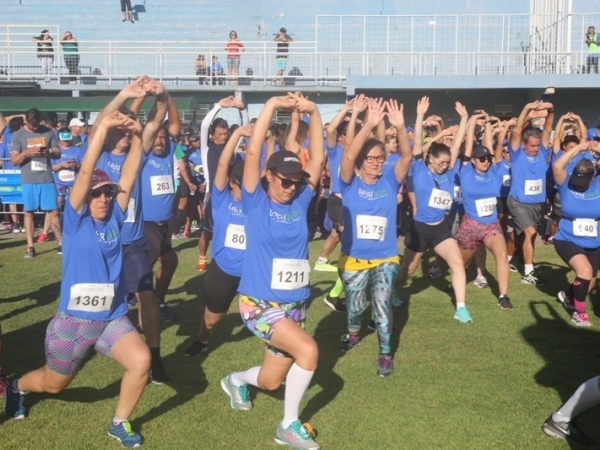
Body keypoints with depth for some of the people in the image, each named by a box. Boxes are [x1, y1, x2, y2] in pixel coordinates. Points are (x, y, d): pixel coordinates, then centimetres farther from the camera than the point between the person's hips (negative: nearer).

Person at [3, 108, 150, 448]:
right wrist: (103, 127, -27)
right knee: (55, 383, 16)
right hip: (73, 320, -3)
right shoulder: (76, 220, -9)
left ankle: (120, 423, 7)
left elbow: (129, 175, -6)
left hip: (113, 318, 3)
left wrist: (137, 136, -18)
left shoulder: (115, 218, 0)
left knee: (142, 361, -19)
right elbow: (85, 172, -21)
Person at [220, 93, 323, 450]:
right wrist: (272, 106, -20)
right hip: (260, 302, -5)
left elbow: (318, 158, -3)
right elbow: (253, 152, -18)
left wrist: (314, 112, -10)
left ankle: (236, 381, 49)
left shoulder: (300, 201, 4)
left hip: (296, 303, 5)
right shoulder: (255, 202, -6)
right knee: (308, 350, -25)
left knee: (271, 381, 13)